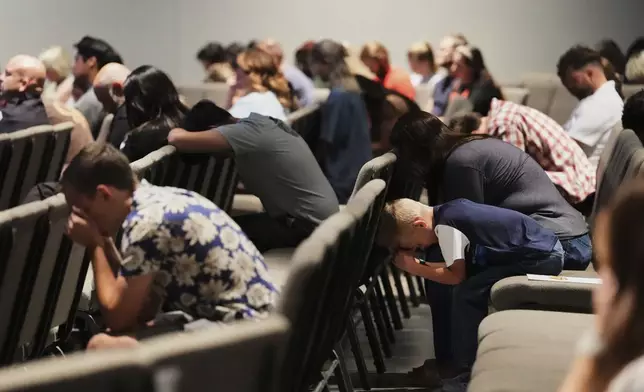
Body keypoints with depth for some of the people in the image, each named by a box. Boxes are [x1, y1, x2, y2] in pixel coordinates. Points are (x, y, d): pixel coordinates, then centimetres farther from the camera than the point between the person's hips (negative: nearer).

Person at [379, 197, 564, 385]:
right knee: (471, 285, 11)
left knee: (467, 293, -9)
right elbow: (461, 266, 14)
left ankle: (465, 370, 0)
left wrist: (414, 268, -4)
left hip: (543, 258, -10)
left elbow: (456, 275, -13)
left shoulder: (445, 225, -15)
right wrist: (422, 264, 7)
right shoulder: (451, 210, 12)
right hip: (546, 247, 10)